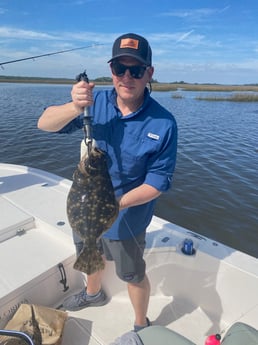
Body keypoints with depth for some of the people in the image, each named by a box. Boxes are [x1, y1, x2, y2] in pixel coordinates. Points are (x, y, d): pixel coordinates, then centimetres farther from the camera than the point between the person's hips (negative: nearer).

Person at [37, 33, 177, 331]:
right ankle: (93, 294, 65)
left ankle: (141, 326, 51)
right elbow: (44, 124, -17)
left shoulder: (163, 124, -23)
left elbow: (157, 183, -19)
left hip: (126, 218, -4)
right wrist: (74, 108, -37)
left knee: (133, 275, 19)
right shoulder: (96, 102, -12)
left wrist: (115, 204, -32)